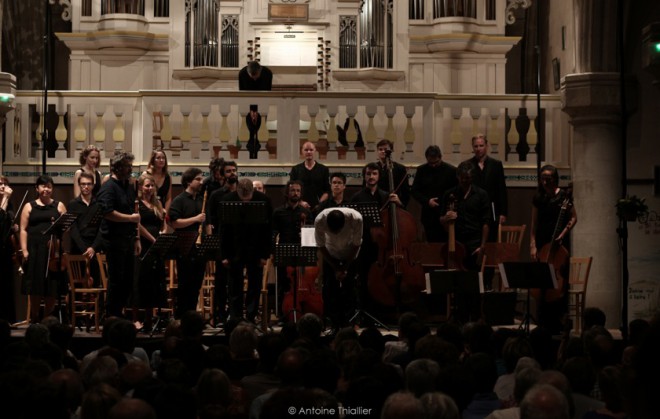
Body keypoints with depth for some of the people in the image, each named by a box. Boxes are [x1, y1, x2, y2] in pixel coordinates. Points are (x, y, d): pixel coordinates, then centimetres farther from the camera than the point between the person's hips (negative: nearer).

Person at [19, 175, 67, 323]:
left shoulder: (59, 206, 12)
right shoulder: (29, 206, 10)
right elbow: (23, 229, 3)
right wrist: (24, 250, -7)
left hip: (54, 250, 1)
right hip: (35, 249, -1)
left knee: (52, 288, 0)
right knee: (35, 288, -1)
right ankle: (34, 320, 10)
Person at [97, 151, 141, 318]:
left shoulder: (129, 187, 15)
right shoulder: (108, 188, -12)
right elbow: (108, 213, -23)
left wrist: (136, 238, 16)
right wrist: (130, 218, -16)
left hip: (128, 240, 8)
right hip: (114, 240, -8)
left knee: (127, 281, 10)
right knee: (116, 280, -2)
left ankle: (118, 314, 20)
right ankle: (111, 317, 7)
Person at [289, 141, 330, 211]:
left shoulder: (323, 169, 8)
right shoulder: (296, 169, 10)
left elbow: (327, 191, 4)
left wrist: (320, 204, -11)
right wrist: (300, 202, -9)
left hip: (317, 207, 0)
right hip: (300, 207, 0)